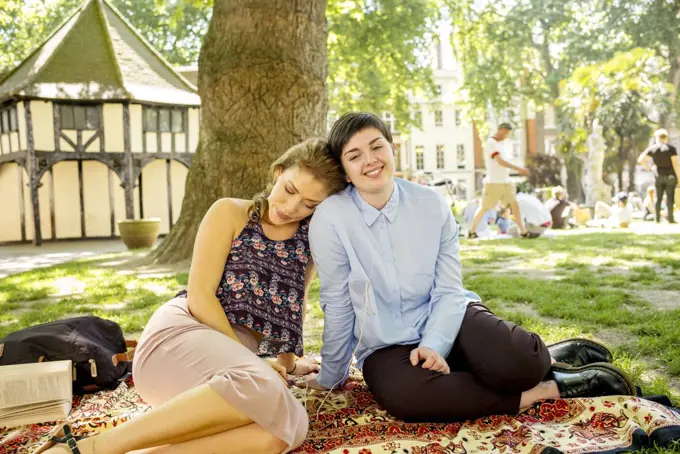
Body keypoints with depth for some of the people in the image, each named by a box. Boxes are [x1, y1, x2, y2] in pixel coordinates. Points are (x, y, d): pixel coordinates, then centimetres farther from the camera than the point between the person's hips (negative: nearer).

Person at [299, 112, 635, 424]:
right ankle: (549, 389, -19)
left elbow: (448, 291, -5)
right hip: (385, 348, 0)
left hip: (446, 321, 1)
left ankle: (549, 359, 8)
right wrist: (330, 378, 2)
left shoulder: (431, 205, -7)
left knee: (515, 360, -31)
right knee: (403, 394, -36)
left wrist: (434, 345, -22)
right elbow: (337, 305, -6)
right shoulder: (330, 218, -14)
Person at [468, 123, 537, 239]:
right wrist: (519, 169, -24)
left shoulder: (499, 144, 14)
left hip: (505, 181, 8)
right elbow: (500, 161, -23)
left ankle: (523, 231, 1)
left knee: (515, 204, 0)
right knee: (484, 207, 1)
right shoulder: (490, 143, -14)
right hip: (493, 182, -8)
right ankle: (471, 231, 15)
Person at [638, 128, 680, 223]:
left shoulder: (652, 148, -3)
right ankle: (670, 219, 0)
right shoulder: (671, 148, -11)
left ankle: (657, 219, 6)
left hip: (659, 176, 2)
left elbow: (640, 160, -7)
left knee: (658, 197, 8)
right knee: (670, 197, 2)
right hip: (670, 176, -2)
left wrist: (649, 168, 6)